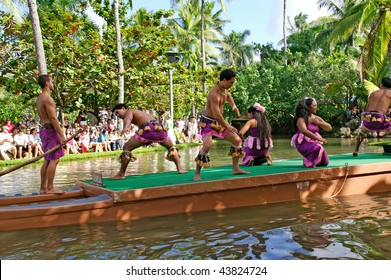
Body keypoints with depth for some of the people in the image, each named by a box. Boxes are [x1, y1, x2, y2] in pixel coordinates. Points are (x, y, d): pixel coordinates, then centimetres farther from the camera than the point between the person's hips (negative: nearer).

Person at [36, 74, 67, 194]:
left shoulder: (40, 98, 17)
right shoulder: (47, 98, -14)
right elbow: (53, 118, -19)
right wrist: (62, 135, -20)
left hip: (44, 129, 10)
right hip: (51, 130, -10)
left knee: (47, 160, 12)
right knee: (54, 159, -8)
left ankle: (43, 188, 15)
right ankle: (50, 188, -6)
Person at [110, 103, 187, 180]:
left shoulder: (129, 111, 14)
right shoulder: (138, 112, 37)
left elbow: (128, 119, -11)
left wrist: (125, 128, -30)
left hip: (147, 129, -7)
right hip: (158, 128, 7)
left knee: (126, 148, 6)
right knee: (171, 147, 31)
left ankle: (121, 174, 4)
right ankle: (179, 168, 28)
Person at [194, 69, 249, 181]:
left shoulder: (224, 89, 3)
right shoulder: (214, 94, -26)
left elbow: (228, 95, 30)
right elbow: (217, 115, -27)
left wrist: (233, 106, 14)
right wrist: (228, 126, -15)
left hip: (219, 123, 9)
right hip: (209, 123, -9)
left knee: (237, 140, 9)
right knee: (207, 145, -32)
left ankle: (236, 169, 19)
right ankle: (197, 174, -20)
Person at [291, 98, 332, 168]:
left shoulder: (316, 118, 7)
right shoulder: (301, 119, -14)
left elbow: (329, 128, 5)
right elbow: (304, 131, -30)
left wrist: (318, 122, -11)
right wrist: (318, 138, -29)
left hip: (314, 142, 7)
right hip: (303, 143, -7)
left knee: (324, 162, 0)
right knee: (318, 149, -35)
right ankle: (308, 163, -9)